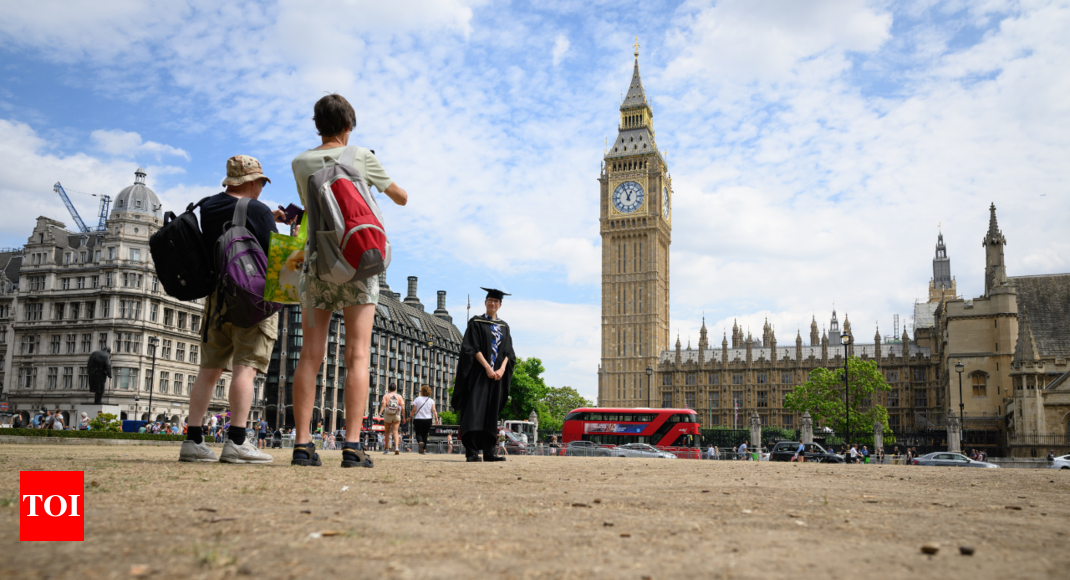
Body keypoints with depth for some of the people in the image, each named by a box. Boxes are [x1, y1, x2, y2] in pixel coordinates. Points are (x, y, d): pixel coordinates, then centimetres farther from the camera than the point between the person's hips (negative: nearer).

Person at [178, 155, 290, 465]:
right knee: (245, 367, -8)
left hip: (217, 294, 7)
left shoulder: (208, 207, 12)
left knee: (209, 368, 8)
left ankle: (193, 441, 6)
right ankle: (236, 442, -11)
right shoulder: (257, 211, -9)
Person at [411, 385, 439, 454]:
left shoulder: (417, 399, -3)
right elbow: (434, 410, -7)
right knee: (425, 435, 12)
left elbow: (414, 410, -5)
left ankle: (420, 442, -31)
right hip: (428, 419, 2)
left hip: (418, 419, -2)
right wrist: (436, 418, -7)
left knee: (418, 434, 1)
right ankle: (424, 449, 11)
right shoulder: (431, 400, 3)